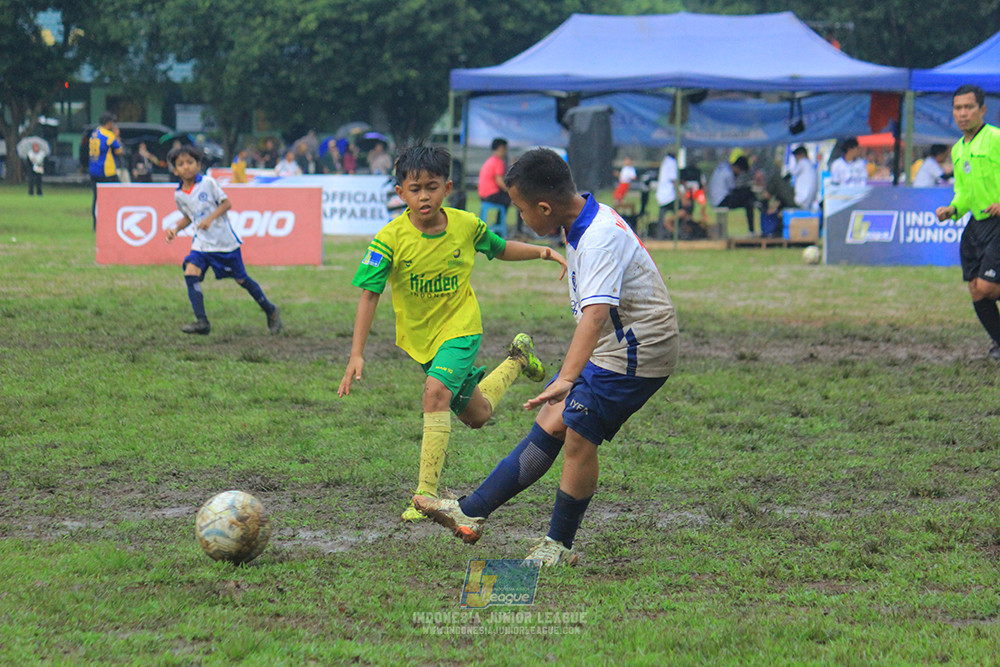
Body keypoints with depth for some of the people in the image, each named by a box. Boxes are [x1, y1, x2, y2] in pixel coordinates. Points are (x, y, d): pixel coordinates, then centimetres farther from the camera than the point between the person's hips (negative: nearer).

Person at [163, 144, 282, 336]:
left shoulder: (207, 183, -10)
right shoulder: (179, 195, 4)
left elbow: (226, 203, -8)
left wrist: (210, 218, -22)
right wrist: (175, 229, 3)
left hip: (225, 240, -4)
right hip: (202, 243, 4)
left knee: (241, 279, 5)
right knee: (190, 274, -18)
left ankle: (270, 311, 27)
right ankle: (201, 322, -18)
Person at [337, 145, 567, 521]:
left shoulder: (466, 226, -14)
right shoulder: (390, 239, -21)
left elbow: (501, 250, 7)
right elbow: (369, 294, -20)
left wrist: (543, 252, -9)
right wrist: (356, 356, -27)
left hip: (460, 326, -2)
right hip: (418, 335, 2)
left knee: (436, 392, -28)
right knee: (476, 415, 15)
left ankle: (427, 493, -24)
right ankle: (515, 363, 47)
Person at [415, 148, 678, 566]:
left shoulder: (601, 239, -27)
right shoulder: (584, 224, 4)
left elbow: (596, 312, -41)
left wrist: (567, 379, -50)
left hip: (635, 352, -10)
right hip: (610, 347, 10)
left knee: (577, 437, -8)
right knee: (551, 423, 9)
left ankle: (560, 545, 7)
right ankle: (471, 513, 12)